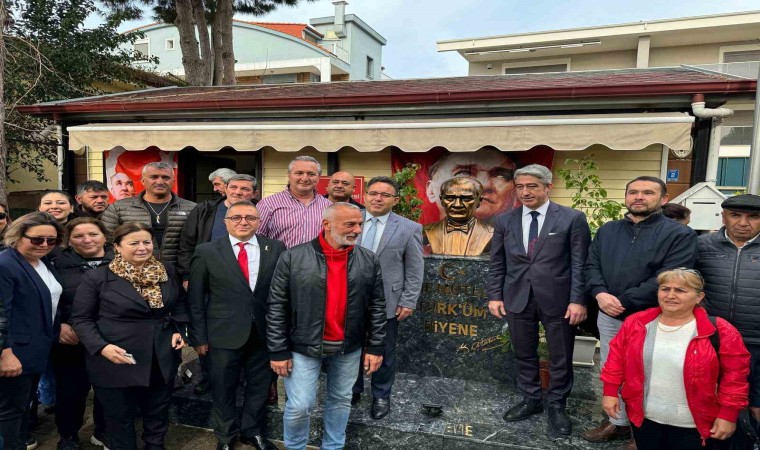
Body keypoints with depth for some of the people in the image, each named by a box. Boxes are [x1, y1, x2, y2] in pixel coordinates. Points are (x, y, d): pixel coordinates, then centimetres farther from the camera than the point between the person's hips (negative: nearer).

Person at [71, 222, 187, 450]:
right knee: (120, 418, 14)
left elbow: (180, 304, 15)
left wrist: (179, 330, 0)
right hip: (117, 360, -4)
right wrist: (101, 347, -20)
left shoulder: (167, 271, 1)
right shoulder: (97, 277, -11)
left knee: (158, 413, 21)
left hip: (163, 359, 4)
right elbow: (81, 319, -7)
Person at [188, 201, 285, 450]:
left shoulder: (276, 249, -2)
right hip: (224, 334, -1)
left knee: (259, 387, 17)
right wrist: (199, 336, -4)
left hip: (265, 333, 2)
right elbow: (195, 298, -3)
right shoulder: (206, 252, -5)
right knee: (224, 389, 16)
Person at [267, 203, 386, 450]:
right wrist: (278, 351, -8)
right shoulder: (293, 257, -11)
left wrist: (375, 347, 0)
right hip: (303, 346, -2)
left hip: (348, 348, 3)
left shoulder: (369, 261, -3)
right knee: (299, 406, 4)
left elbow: (377, 307, 2)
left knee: (340, 400, 17)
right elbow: (276, 307, -8)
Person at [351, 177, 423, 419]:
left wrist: (408, 302, -6)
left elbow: (415, 270, -2)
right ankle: (353, 391, 36)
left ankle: (381, 396, 32)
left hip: (386, 302, -2)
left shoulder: (409, 229, -4)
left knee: (384, 352, 12)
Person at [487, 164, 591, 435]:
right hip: (517, 299, 3)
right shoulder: (505, 221, 5)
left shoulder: (573, 219, -4)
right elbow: (497, 263, 8)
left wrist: (578, 300, -11)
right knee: (524, 355, 15)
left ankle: (556, 406, 29)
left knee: (560, 358, 10)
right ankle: (531, 400, 34)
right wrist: (494, 295, 2)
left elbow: (580, 264, -6)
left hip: (558, 300, -2)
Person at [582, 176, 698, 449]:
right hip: (609, 316, 5)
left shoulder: (680, 234, -7)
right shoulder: (607, 230, 10)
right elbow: (591, 265, 7)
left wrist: (624, 301, -19)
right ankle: (618, 423, 34)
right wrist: (600, 294, -14)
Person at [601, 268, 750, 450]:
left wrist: (728, 414, -8)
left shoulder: (719, 332, -14)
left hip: (694, 425, -2)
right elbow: (617, 357, 3)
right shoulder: (636, 323, -6)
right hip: (644, 417, 3)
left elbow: (734, 375, -8)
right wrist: (610, 392, 0)